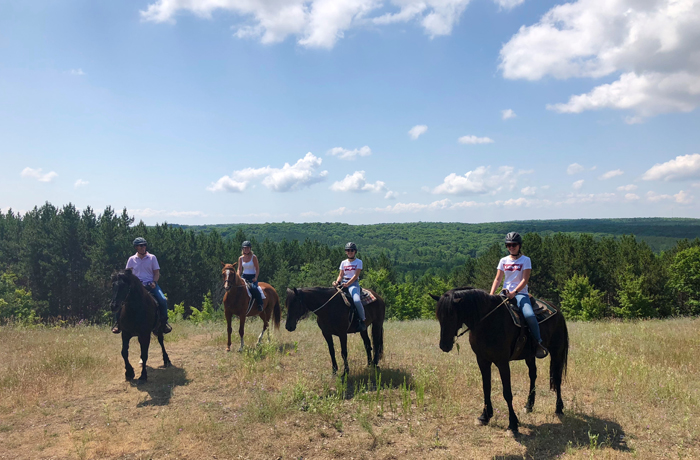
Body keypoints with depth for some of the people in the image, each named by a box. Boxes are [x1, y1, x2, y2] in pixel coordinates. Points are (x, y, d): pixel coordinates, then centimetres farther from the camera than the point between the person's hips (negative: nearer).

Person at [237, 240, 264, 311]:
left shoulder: (254, 257, -3)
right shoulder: (240, 258, 8)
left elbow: (257, 268, -2)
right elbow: (239, 269, 9)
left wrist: (256, 277, -16)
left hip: (252, 277, -4)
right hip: (244, 276, 4)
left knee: (254, 288, -31)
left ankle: (260, 304, -17)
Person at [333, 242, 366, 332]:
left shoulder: (358, 262, 4)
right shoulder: (343, 262, 17)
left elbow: (356, 275, -6)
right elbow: (341, 275, 13)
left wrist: (348, 284, -19)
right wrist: (337, 282, -9)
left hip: (353, 283, -5)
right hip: (343, 283, 5)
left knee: (356, 301, -30)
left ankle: (362, 321, -15)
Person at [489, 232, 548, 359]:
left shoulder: (525, 260, 3)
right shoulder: (503, 261, 14)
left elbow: (525, 280, -7)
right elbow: (498, 279, 11)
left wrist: (514, 292, -22)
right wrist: (491, 295, -4)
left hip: (521, 293, -4)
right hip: (505, 293, 4)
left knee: (529, 315, -30)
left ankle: (539, 343, -11)